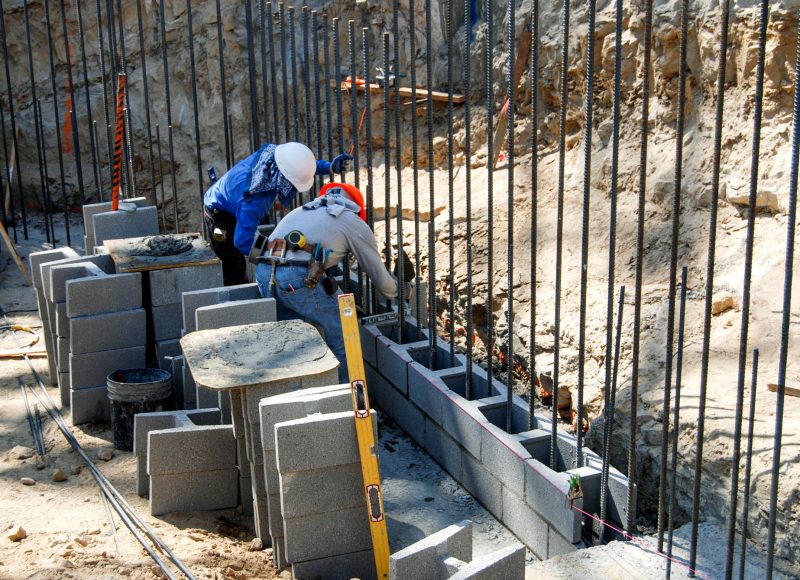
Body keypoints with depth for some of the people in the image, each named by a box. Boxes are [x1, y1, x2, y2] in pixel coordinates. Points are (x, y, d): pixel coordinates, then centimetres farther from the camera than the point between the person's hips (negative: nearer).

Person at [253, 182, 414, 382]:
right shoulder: (354, 222, 16)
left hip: (263, 275, 7)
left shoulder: (301, 210, 33)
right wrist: (397, 292, 44)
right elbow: (378, 274, 22)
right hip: (298, 278, -7)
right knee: (343, 334, 10)